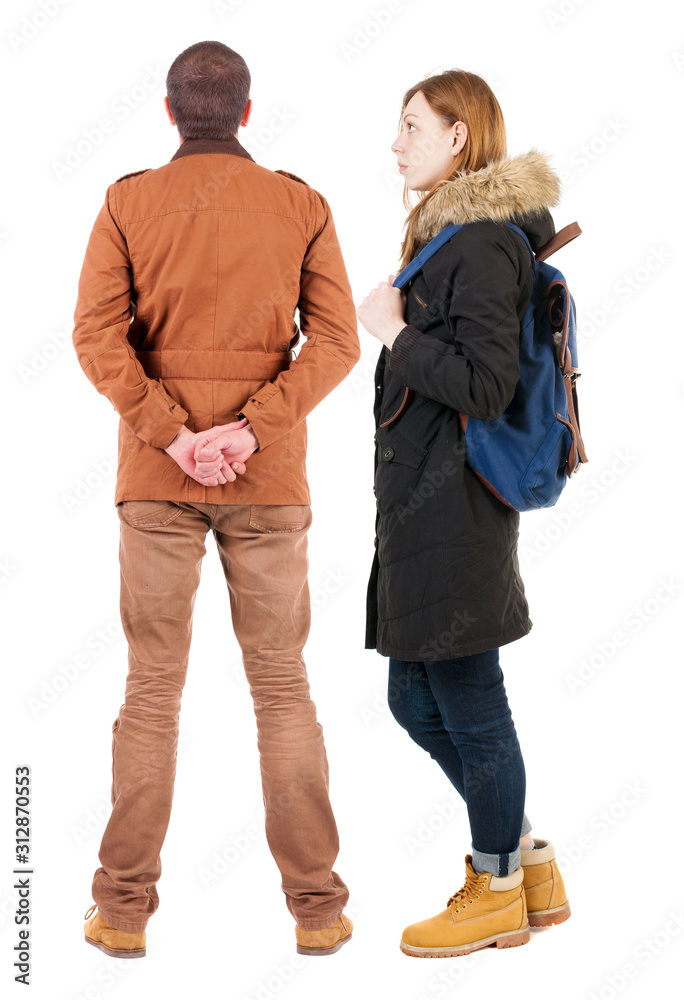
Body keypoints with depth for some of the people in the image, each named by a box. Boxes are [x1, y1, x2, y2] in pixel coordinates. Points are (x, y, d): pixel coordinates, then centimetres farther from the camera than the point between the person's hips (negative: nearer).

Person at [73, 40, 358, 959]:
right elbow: (335, 338, -6)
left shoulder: (127, 203, 2)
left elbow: (98, 333, -9)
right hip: (269, 476, 0)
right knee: (283, 686, 7)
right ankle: (316, 907, 10)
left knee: (152, 690, 6)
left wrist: (171, 434, -11)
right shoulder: (301, 206, 4)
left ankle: (123, 909, 10)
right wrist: (253, 427, -12)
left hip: (156, 474, 0)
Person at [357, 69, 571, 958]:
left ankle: (498, 890, 20)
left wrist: (394, 331, -13)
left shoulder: (481, 245, -14)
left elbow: (484, 386, -20)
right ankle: (527, 861, 28)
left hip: (454, 509, -10)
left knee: (469, 704, 3)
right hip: (422, 507, 10)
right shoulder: (449, 235, 16)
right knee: (417, 700, 15)